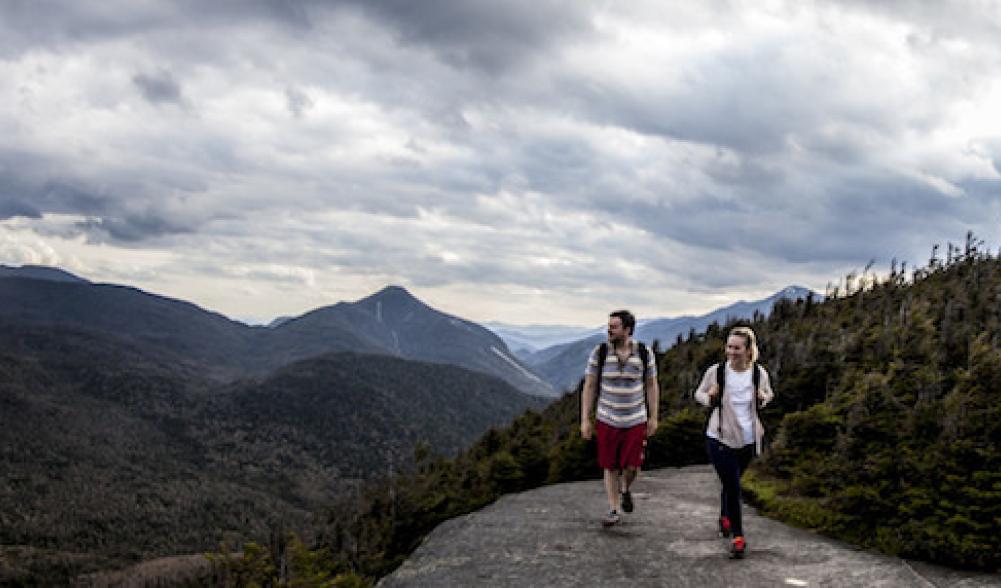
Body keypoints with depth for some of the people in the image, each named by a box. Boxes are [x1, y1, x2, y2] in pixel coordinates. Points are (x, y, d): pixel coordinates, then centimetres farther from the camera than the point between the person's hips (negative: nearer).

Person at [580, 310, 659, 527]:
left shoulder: (644, 353, -7)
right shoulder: (599, 353, -9)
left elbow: (651, 386, 2)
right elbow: (589, 387, -4)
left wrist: (653, 418, 1)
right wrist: (584, 419, -6)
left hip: (636, 420, 0)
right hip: (607, 420, 0)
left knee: (632, 467, -4)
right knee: (610, 467, 6)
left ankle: (625, 489, 30)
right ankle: (613, 511, 21)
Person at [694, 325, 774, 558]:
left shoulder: (759, 373, -8)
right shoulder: (716, 371, -14)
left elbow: (769, 393, 12)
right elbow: (699, 393, 2)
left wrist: (764, 398, -11)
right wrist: (709, 397, -20)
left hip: (748, 440, 3)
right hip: (720, 438, -3)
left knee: (731, 483, 22)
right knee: (732, 487, -8)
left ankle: (725, 517, 50)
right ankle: (738, 537, 5)